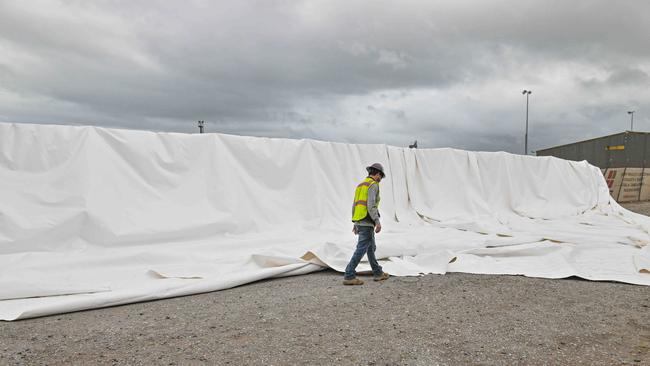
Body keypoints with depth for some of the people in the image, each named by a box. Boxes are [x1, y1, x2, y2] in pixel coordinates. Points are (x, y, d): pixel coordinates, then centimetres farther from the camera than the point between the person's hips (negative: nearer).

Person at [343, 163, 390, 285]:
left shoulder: (361, 185, 18)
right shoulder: (373, 185, -10)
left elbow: (355, 205, 19)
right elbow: (371, 205, -21)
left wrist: (355, 223, 23)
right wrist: (377, 222, -21)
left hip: (359, 222, 10)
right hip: (367, 222, -9)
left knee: (371, 248, 18)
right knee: (361, 249, -8)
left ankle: (378, 273, 27)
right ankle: (349, 276, -10)